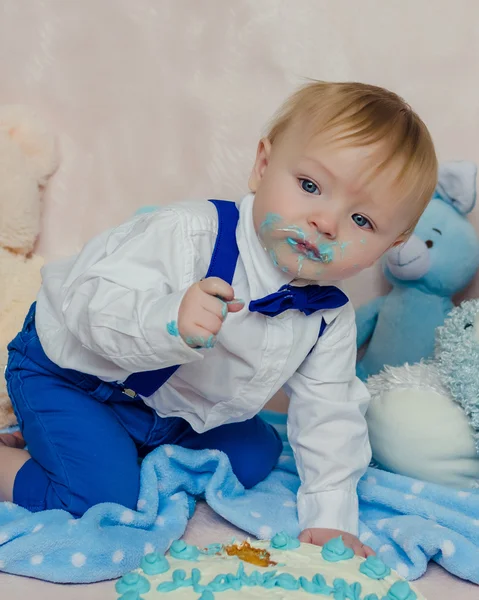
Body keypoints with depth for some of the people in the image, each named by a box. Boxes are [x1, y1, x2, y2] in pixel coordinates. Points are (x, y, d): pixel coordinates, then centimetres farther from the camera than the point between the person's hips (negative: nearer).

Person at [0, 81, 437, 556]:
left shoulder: (330, 321, -13)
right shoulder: (189, 233, -32)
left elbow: (328, 415, -4)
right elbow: (91, 303, -37)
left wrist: (330, 516, -8)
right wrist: (170, 322, -56)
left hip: (177, 411, 7)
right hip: (70, 374, -6)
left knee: (255, 457, 9)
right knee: (105, 502, -20)